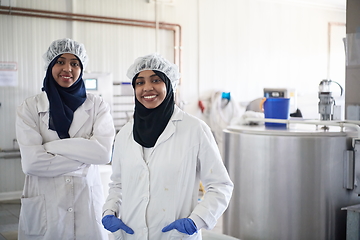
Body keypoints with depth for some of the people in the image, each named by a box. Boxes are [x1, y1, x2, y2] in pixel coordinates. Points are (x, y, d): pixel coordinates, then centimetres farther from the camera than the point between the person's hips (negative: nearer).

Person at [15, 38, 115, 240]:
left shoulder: (97, 106, 0)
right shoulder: (30, 108, -2)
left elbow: (104, 152, -14)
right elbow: (31, 162, -13)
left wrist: (51, 146, -14)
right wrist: (84, 156, -12)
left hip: (88, 202, 1)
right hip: (44, 207, 0)